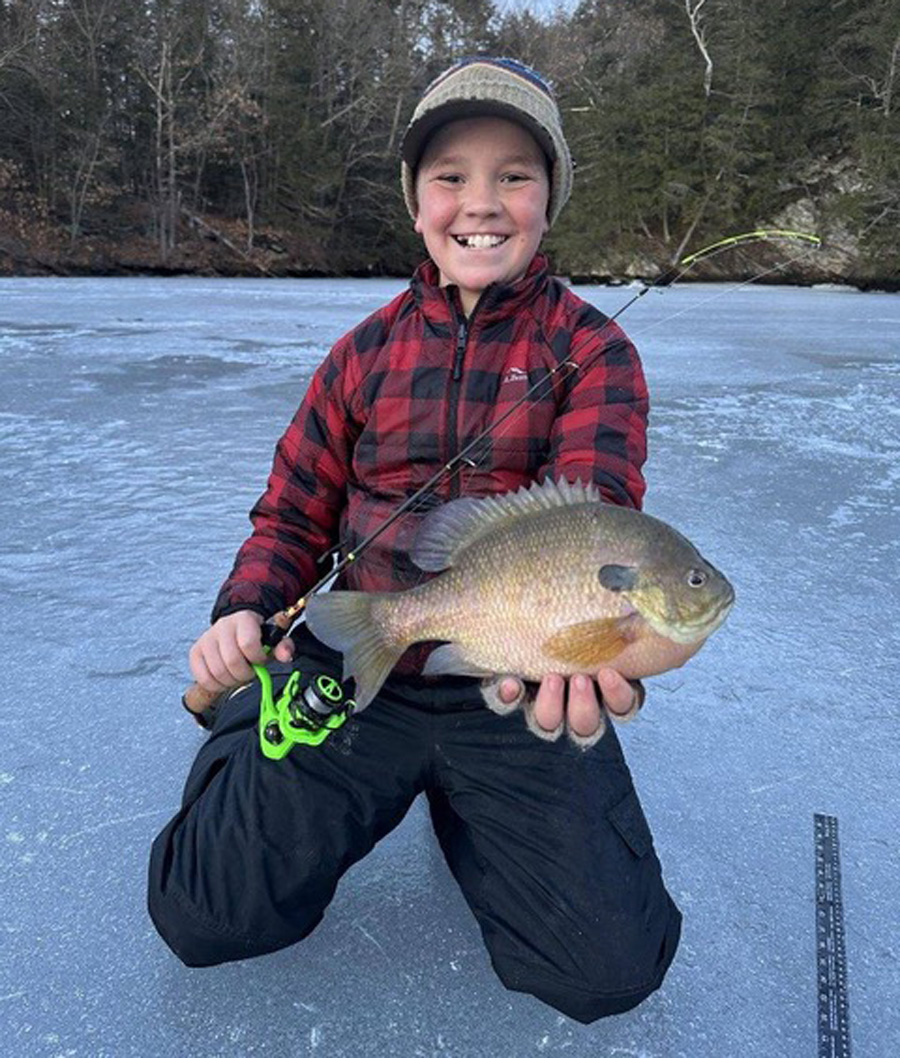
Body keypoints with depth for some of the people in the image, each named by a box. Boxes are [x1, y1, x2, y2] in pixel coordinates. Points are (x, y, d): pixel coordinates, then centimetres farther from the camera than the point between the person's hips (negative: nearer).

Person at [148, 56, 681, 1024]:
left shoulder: (591, 349, -2)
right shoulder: (368, 350, 6)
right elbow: (294, 511, 10)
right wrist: (246, 609, -11)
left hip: (518, 688, -1)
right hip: (358, 669, 2)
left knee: (608, 971, -7)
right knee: (207, 918, -3)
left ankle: (458, 800, 20)